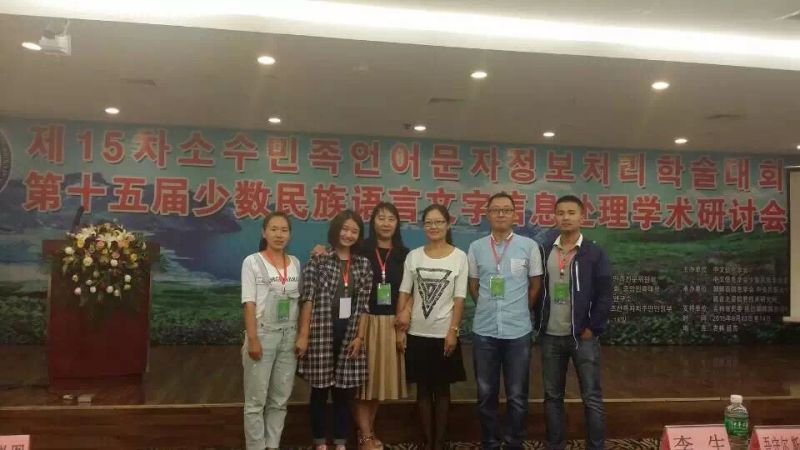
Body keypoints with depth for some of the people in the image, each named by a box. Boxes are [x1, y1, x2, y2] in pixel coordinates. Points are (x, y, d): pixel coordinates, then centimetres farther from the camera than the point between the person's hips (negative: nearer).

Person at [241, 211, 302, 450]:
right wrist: (252, 339, -14)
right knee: (256, 399, 1)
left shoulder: (295, 263, 9)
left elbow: (297, 300, 12)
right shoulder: (252, 262, -4)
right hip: (263, 334, -4)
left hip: (289, 336, 4)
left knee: (280, 399, 10)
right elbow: (249, 303, -8)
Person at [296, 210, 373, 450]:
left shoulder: (364, 264, 8)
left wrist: (360, 337, 0)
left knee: (344, 391, 10)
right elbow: (307, 300, -7)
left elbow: (364, 305, 6)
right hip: (321, 335, -3)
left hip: (349, 336, 3)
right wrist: (303, 334, -12)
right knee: (320, 390, 7)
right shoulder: (318, 261, -2)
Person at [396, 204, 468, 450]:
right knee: (423, 389, 9)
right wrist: (400, 329, -1)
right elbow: (404, 293, 3)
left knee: (442, 389, 8)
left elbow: (459, 298, -5)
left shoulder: (459, 257, -3)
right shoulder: (413, 256, 2)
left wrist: (453, 331, -10)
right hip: (417, 333, 2)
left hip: (444, 334, -2)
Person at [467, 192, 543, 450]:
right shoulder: (476, 248, 3)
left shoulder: (529, 246, -2)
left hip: (518, 331, -1)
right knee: (486, 394, 11)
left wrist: (520, 311, 10)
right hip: (484, 331, 2)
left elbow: (535, 285, 7)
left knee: (517, 395, 6)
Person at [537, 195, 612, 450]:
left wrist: (593, 329, -10)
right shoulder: (545, 252, 5)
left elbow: (604, 296, -6)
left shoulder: (594, 253, -4)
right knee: (552, 396, 11)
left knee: (592, 397, 2)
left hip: (583, 336, -3)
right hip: (551, 337, 3)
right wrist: (539, 324, 5)